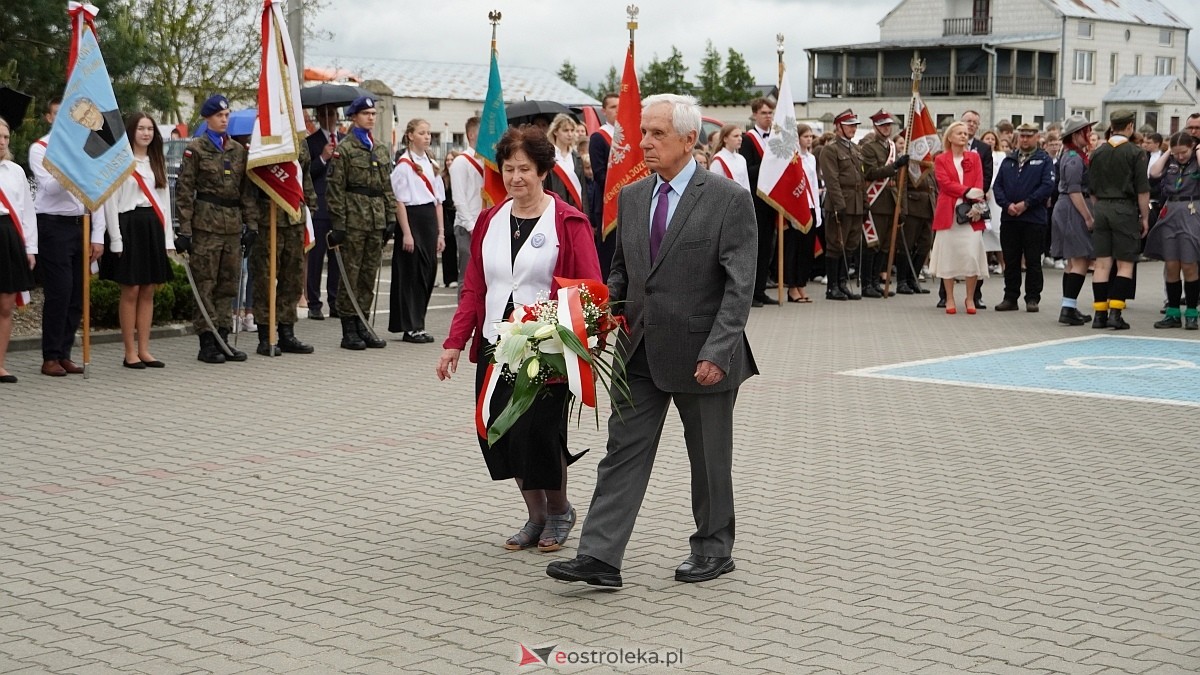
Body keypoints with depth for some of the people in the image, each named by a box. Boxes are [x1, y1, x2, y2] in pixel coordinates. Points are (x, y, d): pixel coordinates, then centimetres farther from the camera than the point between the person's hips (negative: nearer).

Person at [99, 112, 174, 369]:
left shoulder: (157, 163, 16)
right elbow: (111, 201, -8)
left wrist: (167, 237, 9)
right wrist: (116, 239, -13)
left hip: (154, 227, 6)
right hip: (130, 225, -6)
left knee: (148, 292, 7)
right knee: (130, 291, -3)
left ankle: (144, 350, 12)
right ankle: (130, 353, 3)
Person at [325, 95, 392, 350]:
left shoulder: (381, 149, 15)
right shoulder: (343, 149, -5)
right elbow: (335, 189, -8)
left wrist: (391, 218, 9)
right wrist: (338, 224, -13)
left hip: (377, 221, 6)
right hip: (353, 220, -6)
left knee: (370, 274, 9)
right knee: (350, 274, -2)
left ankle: (362, 327, 16)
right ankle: (349, 331, 4)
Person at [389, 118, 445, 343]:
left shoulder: (431, 164, 15)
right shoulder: (404, 165, -6)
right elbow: (400, 202, -10)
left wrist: (440, 232, 11)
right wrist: (406, 233, -15)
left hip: (430, 220, 7)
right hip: (412, 219, -7)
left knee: (428, 272, 6)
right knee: (411, 273, -2)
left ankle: (417, 325, 14)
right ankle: (410, 327, 4)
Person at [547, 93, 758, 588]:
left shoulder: (728, 199, -10)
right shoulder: (631, 197, 8)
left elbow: (739, 287, -13)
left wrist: (717, 352, -20)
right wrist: (605, 301, -2)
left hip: (701, 355, -5)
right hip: (640, 352, 5)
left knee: (710, 459, 10)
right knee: (624, 452, 1)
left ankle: (713, 551, 27)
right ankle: (599, 557, 1)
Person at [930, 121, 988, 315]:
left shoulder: (974, 157, 14)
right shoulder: (941, 160, 7)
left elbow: (979, 183, 5)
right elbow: (944, 183, -6)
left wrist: (976, 205, -10)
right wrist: (967, 191, -17)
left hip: (971, 213, 1)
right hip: (948, 212, -1)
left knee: (973, 255, -7)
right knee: (948, 255, 1)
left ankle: (970, 298, 4)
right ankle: (949, 299, 9)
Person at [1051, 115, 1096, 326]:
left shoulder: (1071, 156, 16)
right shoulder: (1074, 159, -16)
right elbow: (1074, 191, -21)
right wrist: (1088, 217, -20)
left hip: (1065, 209, 11)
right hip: (1074, 210, -11)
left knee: (1073, 261, 14)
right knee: (1081, 260, -10)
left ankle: (1069, 308, 18)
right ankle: (1068, 308, -13)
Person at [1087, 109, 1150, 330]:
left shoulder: (1098, 153, 7)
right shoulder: (1136, 153, -7)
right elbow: (1142, 190, -8)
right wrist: (1144, 217, 0)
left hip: (1101, 209, 4)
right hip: (1125, 210, -4)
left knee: (1102, 264, 6)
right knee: (1125, 264, 1)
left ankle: (1100, 313, 5)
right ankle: (1115, 312, -8)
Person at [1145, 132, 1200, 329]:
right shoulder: (1171, 162, 11)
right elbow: (1154, 172, -2)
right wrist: (1167, 153, 3)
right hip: (1169, 214, 4)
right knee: (1171, 267, 5)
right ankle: (1173, 314, 11)